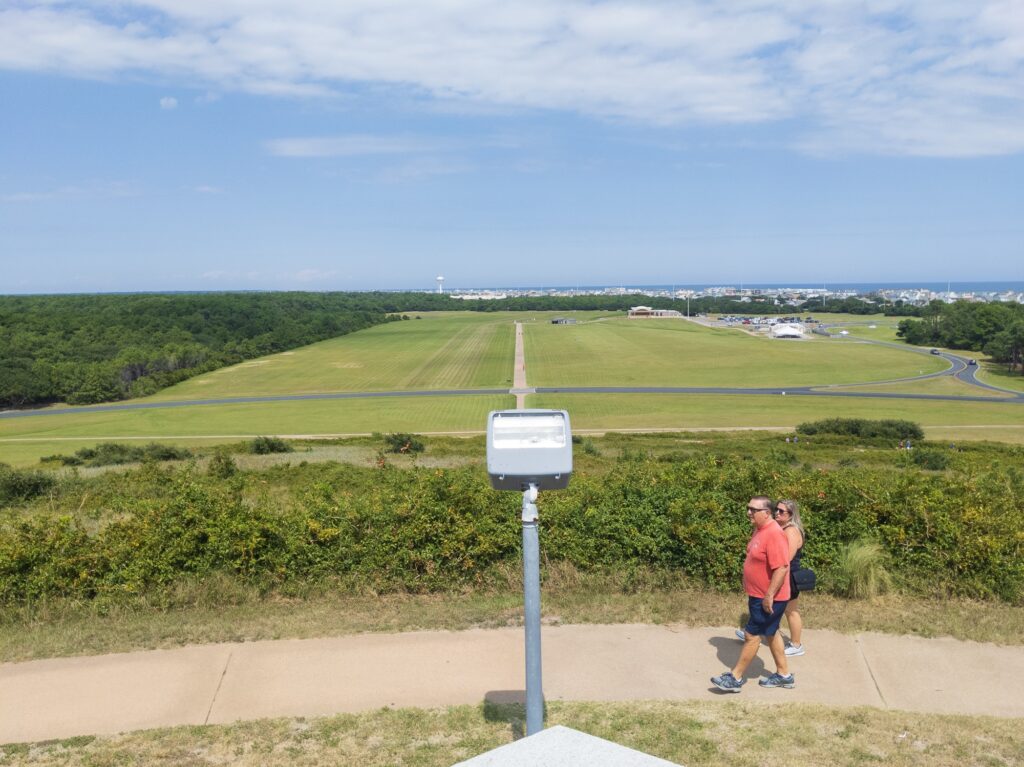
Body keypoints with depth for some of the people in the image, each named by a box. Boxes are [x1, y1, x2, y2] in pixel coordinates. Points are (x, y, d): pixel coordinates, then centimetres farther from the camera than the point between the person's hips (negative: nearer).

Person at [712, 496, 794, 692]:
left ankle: (735, 678, 9)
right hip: (759, 595, 10)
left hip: (769, 599, -10)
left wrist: (769, 596, -25)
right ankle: (784, 675, 31)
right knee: (770, 633, 19)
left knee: (751, 635, -1)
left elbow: (782, 568, -29)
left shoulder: (774, 534, -25)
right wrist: (752, 593, 21)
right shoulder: (759, 530, 7)